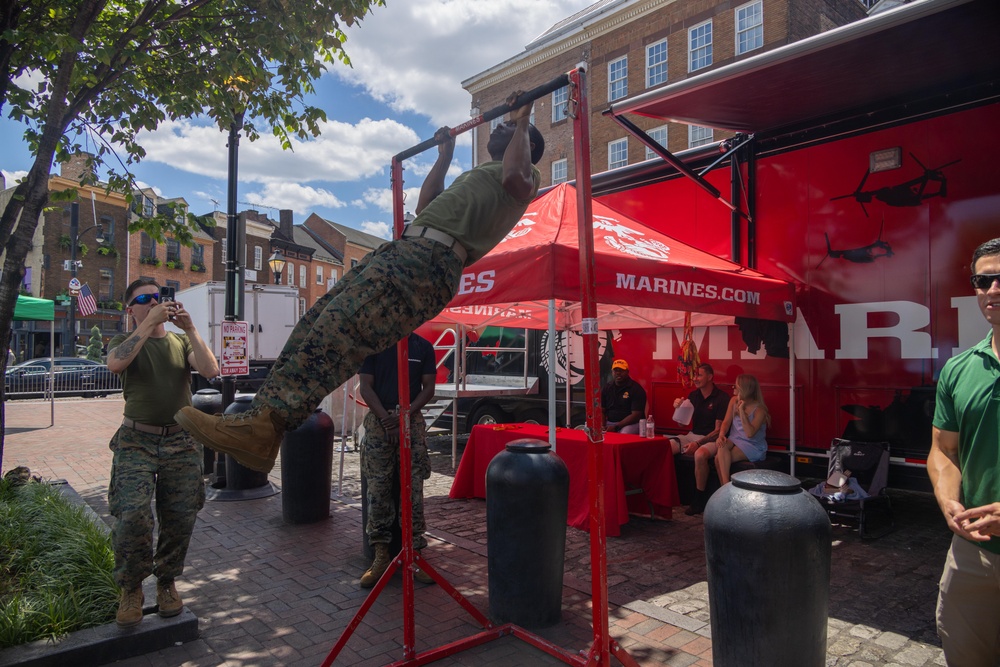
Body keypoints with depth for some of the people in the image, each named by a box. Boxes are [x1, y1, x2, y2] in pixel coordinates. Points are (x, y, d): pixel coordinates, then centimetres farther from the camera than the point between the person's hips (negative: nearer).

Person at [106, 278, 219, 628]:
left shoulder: (181, 341, 12)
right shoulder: (123, 341, 7)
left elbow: (211, 371, -7)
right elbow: (116, 363, -18)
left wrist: (190, 328, -13)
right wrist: (149, 323, -19)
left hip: (182, 442, 2)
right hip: (137, 441, -2)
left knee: (180, 519, 2)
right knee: (133, 517, -16)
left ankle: (167, 582, 25)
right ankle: (131, 589, 7)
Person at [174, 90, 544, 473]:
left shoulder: (526, 174, 13)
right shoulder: (477, 175, 41)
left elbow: (515, 177, -14)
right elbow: (424, 208, 43)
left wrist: (522, 124, 2)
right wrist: (444, 156, 50)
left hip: (432, 260, -10)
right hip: (406, 247, 10)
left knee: (339, 327, -26)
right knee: (316, 323, -4)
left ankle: (263, 425, -32)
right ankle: (263, 410, -7)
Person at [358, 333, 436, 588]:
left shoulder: (423, 347, 6)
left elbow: (428, 388, 4)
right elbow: (366, 387, 1)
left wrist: (404, 415, -10)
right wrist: (386, 418, -11)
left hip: (412, 421, 0)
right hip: (379, 421, 0)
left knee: (414, 490, 0)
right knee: (378, 490, 0)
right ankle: (381, 555, 10)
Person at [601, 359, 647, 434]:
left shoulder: (636, 389, -6)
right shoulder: (607, 388, 10)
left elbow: (636, 415, -13)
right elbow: (601, 411, 11)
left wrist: (616, 427, -19)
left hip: (631, 423, -4)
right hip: (609, 423, 5)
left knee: (625, 433, -38)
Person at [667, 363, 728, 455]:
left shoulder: (722, 398, -7)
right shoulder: (693, 395, 9)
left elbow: (719, 430, -10)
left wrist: (698, 443, -21)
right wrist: (678, 408, -7)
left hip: (711, 438, -4)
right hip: (692, 435, 4)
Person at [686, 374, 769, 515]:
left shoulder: (759, 409, -10)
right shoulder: (734, 401, 7)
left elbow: (750, 433, -22)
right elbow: (726, 422, 4)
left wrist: (741, 410, -23)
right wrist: (721, 435, -17)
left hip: (752, 447, -5)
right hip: (734, 442, 6)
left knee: (719, 458, -35)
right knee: (700, 454, -21)